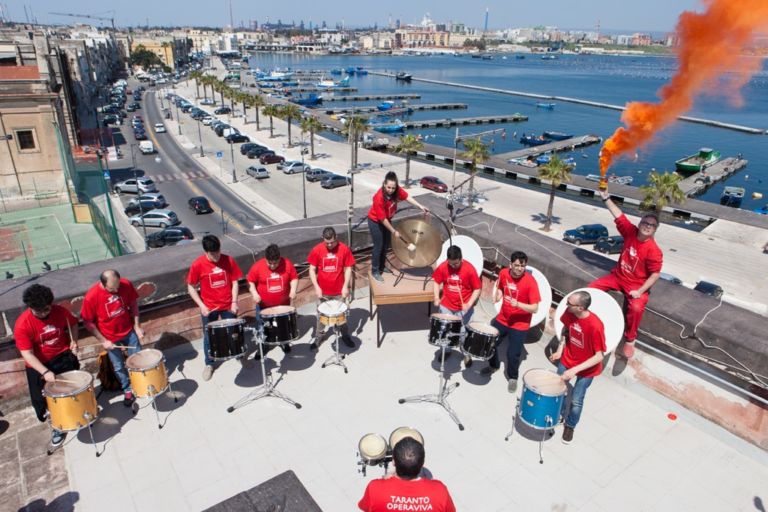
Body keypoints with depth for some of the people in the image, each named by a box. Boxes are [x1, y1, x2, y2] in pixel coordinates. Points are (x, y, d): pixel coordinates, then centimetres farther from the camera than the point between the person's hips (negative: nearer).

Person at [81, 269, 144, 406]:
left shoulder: (126, 284, -19)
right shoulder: (91, 296, -26)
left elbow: (133, 304, -2)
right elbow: (88, 322, -14)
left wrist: (137, 327, -6)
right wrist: (103, 341, -14)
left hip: (129, 331, 2)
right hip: (110, 338, -2)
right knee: (119, 367, 14)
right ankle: (128, 390, 38)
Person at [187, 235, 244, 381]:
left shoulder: (229, 260, -11)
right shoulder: (197, 265, -16)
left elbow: (234, 282, -2)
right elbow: (191, 288, -6)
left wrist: (234, 302, -10)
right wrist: (201, 305, -15)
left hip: (228, 306, 1)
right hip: (209, 308, -1)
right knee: (209, 337, 13)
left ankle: (240, 355, 40)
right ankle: (209, 364, 33)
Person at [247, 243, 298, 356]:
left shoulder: (287, 264, -15)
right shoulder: (257, 266, -18)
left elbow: (294, 278, -3)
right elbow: (250, 282, -7)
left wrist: (293, 289, -20)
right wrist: (254, 293, -22)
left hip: (283, 304, 1)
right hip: (263, 305, -1)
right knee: (261, 327, 13)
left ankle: (284, 342, 47)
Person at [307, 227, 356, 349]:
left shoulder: (344, 249, -12)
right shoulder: (316, 250, -11)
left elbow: (348, 268, -5)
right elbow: (312, 270, -5)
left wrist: (346, 286, -13)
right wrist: (316, 287, -13)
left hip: (339, 290, 0)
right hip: (322, 290, 0)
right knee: (321, 314, 15)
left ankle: (345, 335, 36)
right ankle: (318, 336, 35)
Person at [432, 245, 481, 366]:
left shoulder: (469, 269, -20)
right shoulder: (442, 267, -12)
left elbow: (477, 289, -12)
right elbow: (437, 282, 5)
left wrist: (469, 304, -22)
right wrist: (437, 298, -7)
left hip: (464, 307, -3)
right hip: (446, 305, 3)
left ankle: (466, 354, 31)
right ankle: (446, 350, 40)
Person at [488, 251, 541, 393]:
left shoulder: (530, 282, -23)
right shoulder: (503, 273, -9)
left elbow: (535, 308, -22)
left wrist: (517, 304, -36)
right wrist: (497, 296, -7)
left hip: (519, 325, -5)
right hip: (502, 319, 5)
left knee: (513, 354, -2)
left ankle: (512, 378, 29)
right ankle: (493, 366, 47)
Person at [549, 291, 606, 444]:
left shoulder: (595, 326, -35)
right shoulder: (569, 312, -19)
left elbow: (599, 356, -28)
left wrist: (575, 369, -33)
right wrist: (560, 349, -6)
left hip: (586, 368, -4)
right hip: (567, 360, 4)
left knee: (576, 401, 9)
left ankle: (570, 426, 38)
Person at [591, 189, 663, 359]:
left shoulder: (654, 251, -21)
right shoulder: (630, 232, -9)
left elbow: (655, 275, -18)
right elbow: (618, 215, -7)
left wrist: (640, 291, -24)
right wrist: (606, 197, -12)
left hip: (637, 284, -5)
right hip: (618, 276, 6)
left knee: (636, 308, -30)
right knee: (591, 288, -5)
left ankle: (629, 340, -7)